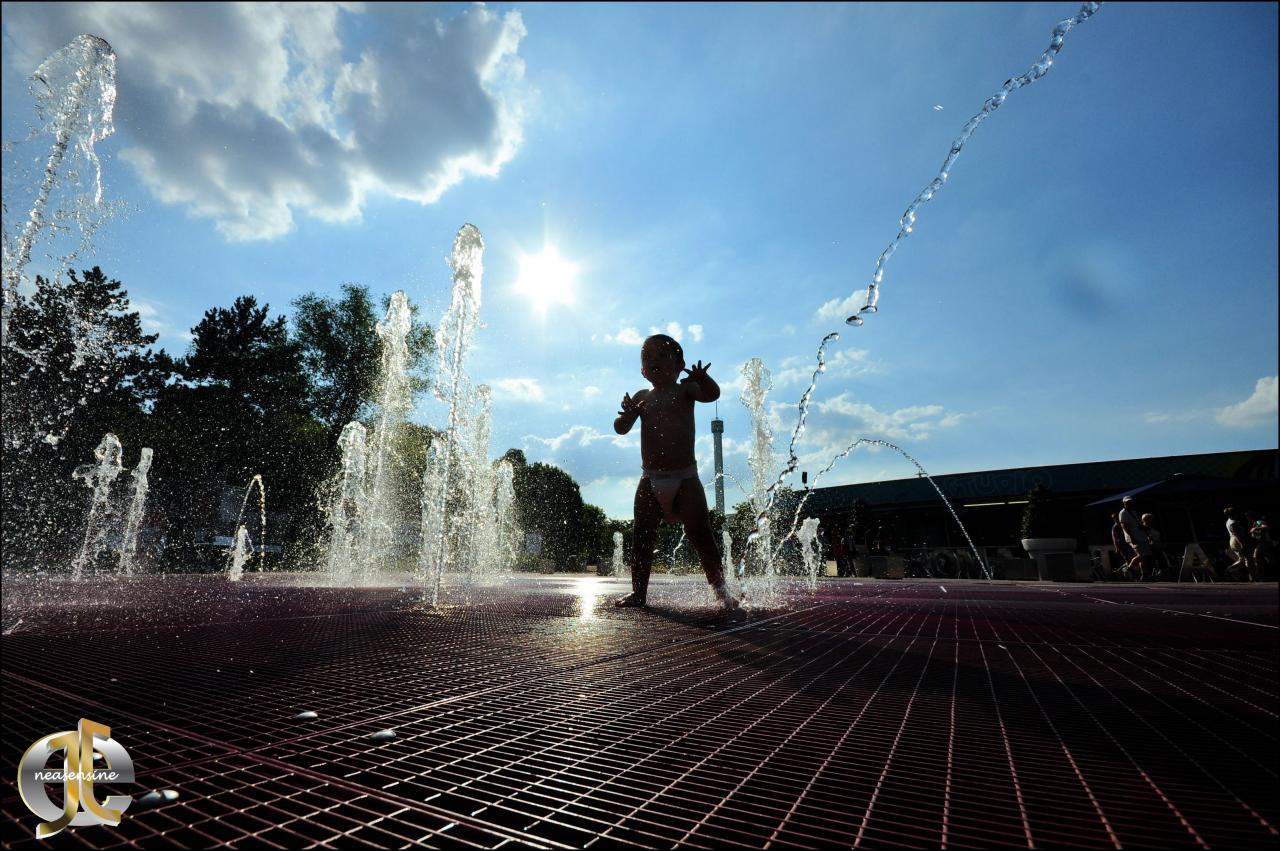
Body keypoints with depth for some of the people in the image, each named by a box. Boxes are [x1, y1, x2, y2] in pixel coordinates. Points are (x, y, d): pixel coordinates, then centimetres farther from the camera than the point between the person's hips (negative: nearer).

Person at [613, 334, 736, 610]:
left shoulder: (685, 389, 0)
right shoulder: (641, 397, 10)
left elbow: (712, 394, -20)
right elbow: (621, 429, 3)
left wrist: (703, 379, -43)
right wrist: (627, 415, -21)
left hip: (685, 478, -3)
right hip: (650, 480, 4)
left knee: (701, 536, -4)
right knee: (642, 537, 4)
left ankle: (721, 592, 5)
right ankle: (638, 592, 12)